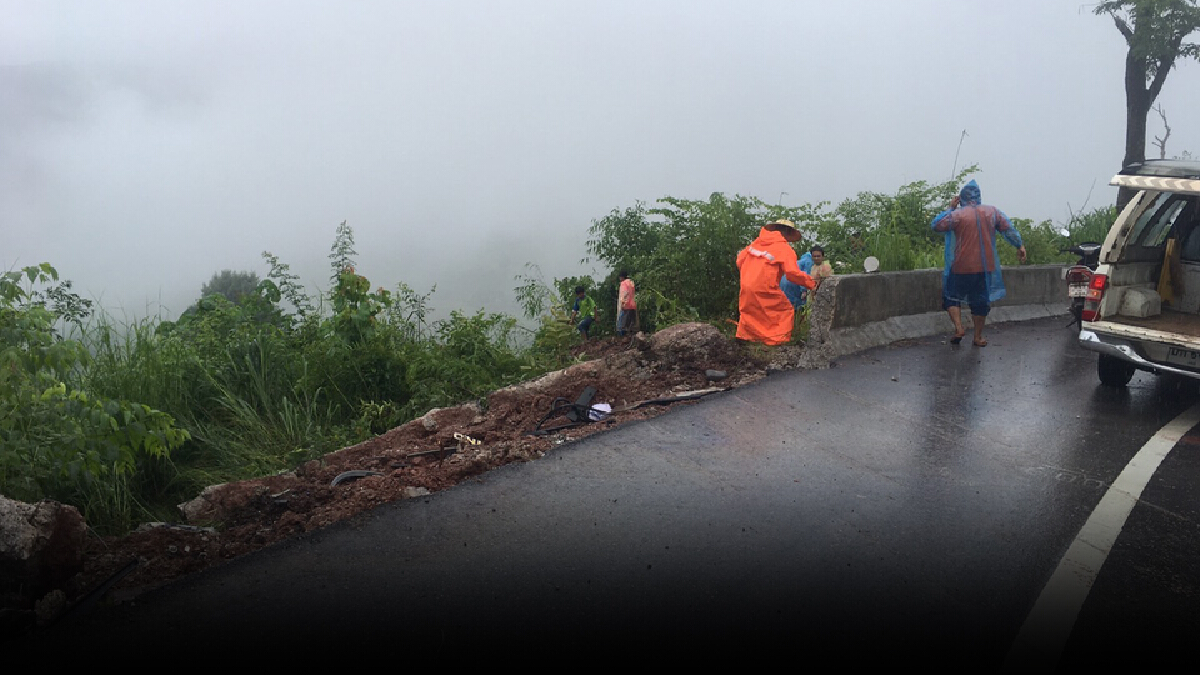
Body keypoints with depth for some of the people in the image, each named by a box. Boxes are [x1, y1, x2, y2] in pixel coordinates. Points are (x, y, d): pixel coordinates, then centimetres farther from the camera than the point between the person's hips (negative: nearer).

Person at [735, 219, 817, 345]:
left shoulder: (756, 242, 10)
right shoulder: (785, 249, -6)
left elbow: (740, 260, 15)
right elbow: (793, 273, -15)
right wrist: (811, 283, -4)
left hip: (745, 286, 6)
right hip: (764, 289, -6)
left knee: (748, 310, 29)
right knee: (786, 310, 11)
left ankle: (744, 335, 35)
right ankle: (779, 338, 6)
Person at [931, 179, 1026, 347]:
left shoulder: (957, 214, -9)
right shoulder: (993, 212, 4)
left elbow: (936, 225, -2)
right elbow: (1009, 229, 7)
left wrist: (950, 208, 6)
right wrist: (1020, 245, 17)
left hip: (961, 267, -3)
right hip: (985, 267, 4)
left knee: (952, 297, 12)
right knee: (981, 301, 13)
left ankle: (959, 327, -5)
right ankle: (978, 337, 17)